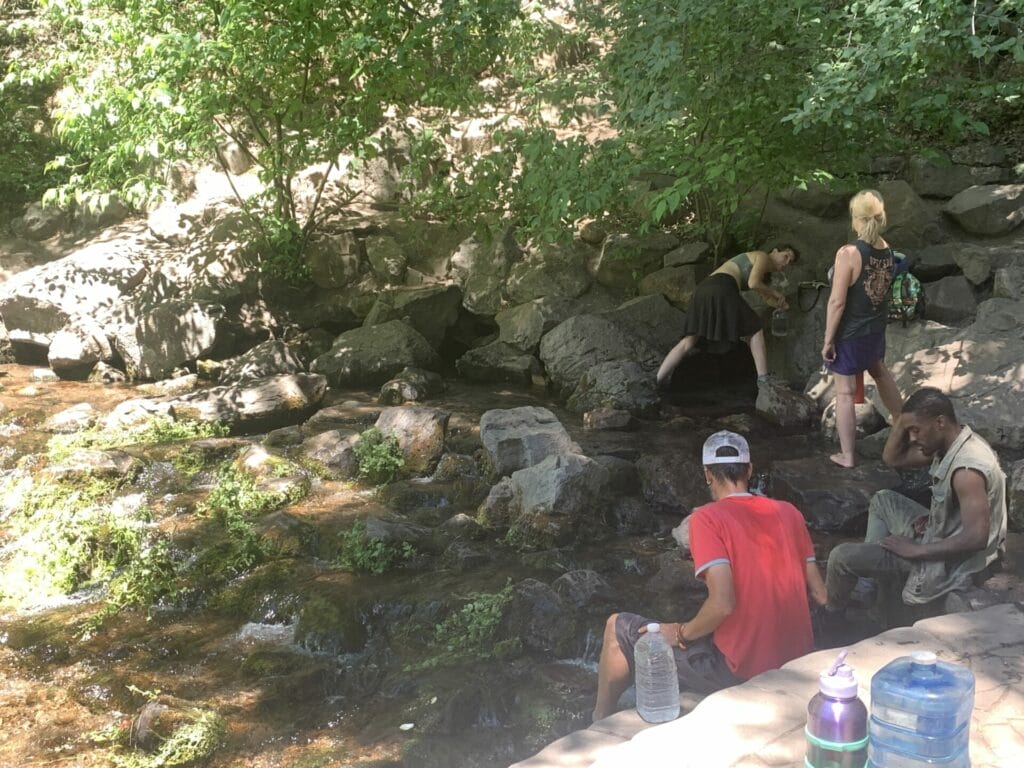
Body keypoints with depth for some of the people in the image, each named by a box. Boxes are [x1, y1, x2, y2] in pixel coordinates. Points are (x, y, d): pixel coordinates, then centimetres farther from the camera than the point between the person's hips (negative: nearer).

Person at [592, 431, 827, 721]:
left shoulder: (706, 518, -13)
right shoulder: (788, 512, 4)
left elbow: (722, 604, -24)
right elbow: (820, 595, 6)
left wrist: (680, 634, -7)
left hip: (741, 672, -6)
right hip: (798, 662, 6)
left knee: (618, 628, 9)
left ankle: (600, 722, 27)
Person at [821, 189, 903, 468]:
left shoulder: (848, 253, -24)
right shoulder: (887, 250, -3)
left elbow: (837, 302, -22)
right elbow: (885, 289, 9)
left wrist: (828, 339, -13)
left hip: (849, 334, -7)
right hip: (876, 330, 7)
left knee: (845, 393, 5)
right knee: (879, 371, 32)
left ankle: (846, 456, 14)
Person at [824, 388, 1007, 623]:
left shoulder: (967, 468, -32)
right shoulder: (951, 441, -1)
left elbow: (976, 538, -35)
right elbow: (892, 458, 10)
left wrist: (917, 550, -25)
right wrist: (904, 419, -7)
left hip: (948, 562, -10)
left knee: (841, 557, -8)